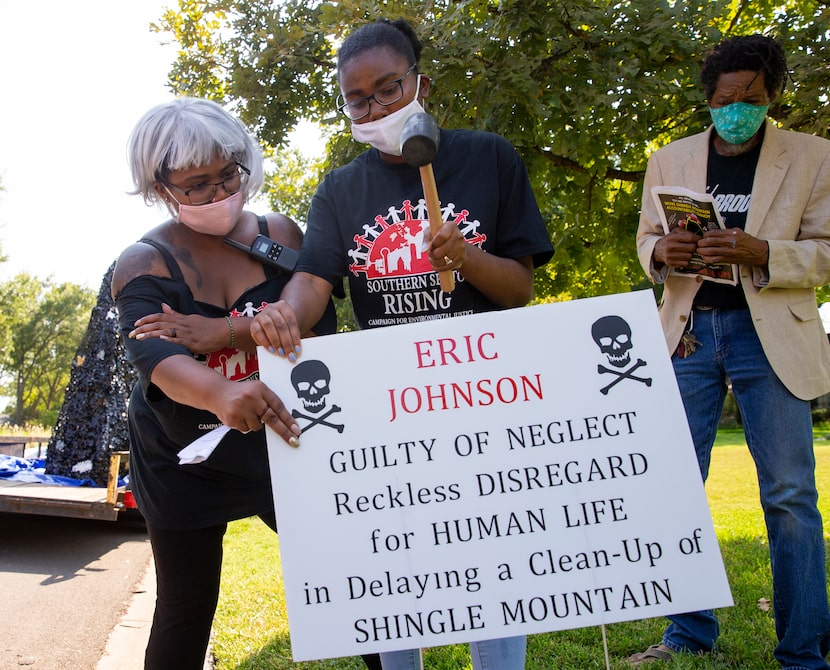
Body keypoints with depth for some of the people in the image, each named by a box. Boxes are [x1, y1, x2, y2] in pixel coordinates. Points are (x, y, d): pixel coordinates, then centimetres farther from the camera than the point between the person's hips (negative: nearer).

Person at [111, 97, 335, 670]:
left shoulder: (280, 235, -4)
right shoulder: (143, 264, -9)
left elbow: (321, 326, -13)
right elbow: (155, 355, -28)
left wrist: (226, 332, -26)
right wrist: (220, 394, -50)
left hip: (281, 444, 1)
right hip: (182, 462, 0)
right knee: (186, 612, 10)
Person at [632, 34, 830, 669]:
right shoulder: (669, 160, 10)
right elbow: (646, 243, 14)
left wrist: (760, 252, -19)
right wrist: (663, 251, -10)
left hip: (771, 335, -2)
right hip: (690, 330, 3)